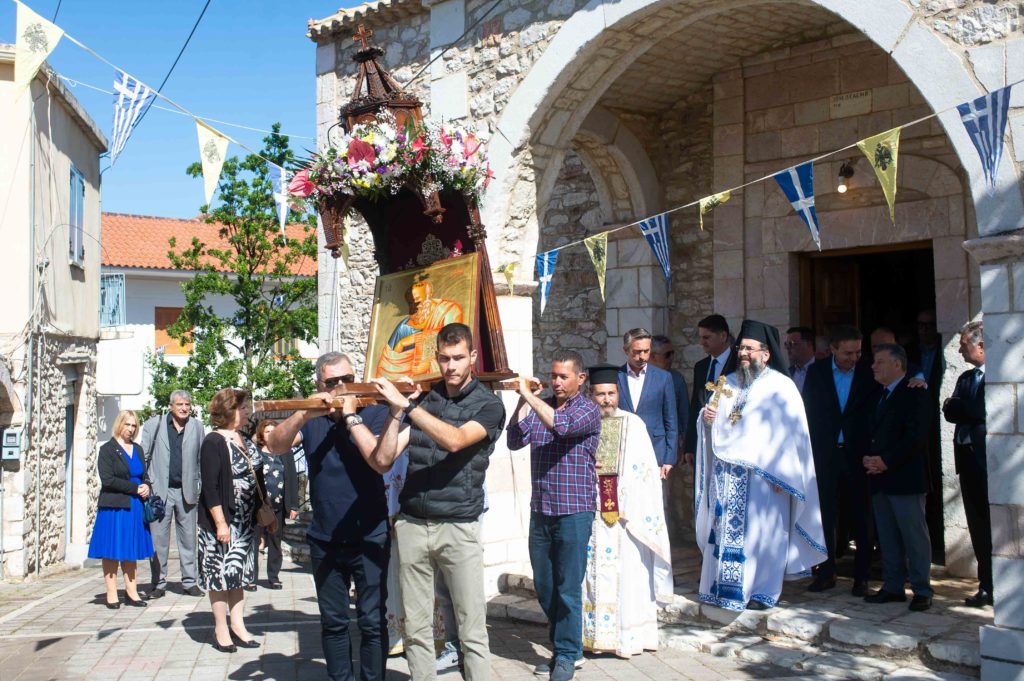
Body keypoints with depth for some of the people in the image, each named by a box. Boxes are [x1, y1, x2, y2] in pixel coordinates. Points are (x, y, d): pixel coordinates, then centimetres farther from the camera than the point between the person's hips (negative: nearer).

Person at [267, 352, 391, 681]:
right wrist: (302, 414, -25)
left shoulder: (375, 411, -6)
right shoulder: (310, 417, 5)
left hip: (369, 538, -3)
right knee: (333, 622, 14)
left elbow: (382, 462, -21)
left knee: (372, 622, 2)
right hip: (324, 540, 3)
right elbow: (275, 446, -10)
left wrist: (351, 416, -20)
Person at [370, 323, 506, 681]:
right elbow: (383, 459, 5)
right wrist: (396, 411, -9)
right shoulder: (421, 400, 11)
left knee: (472, 631, -1)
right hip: (411, 524, 4)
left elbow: (455, 440, -20)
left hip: (459, 527, -3)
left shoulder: (489, 404, 0)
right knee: (415, 629, 8)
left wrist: (405, 404, -23)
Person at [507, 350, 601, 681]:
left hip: (574, 512, -5)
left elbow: (563, 426, -25)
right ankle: (561, 646, 27)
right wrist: (523, 401, -9)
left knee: (568, 588, 1)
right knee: (544, 587, 12)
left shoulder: (588, 410, -5)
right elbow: (514, 441, -1)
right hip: (540, 511, 5)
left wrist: (530, 395, -24)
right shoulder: (539, 406, 9)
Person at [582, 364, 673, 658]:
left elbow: (645, 469, 4)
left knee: (628, 572, 0)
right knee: (593, 571, 2)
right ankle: (594, 634, 10)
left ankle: (629, 635, 9)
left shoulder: (633, 424, 6)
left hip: (627, 513, 0)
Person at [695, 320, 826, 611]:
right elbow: (716, 427, 22)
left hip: (763, 475, -5)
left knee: (761, 531, -2)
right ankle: (723, 585, 14)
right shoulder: (729, 383, 14)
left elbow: (791, 433, -8)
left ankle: (763, 590, 7)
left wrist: (780, 474, -14)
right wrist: (707, 418, -2)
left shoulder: (782, 387, -3)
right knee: (725, 530, 6)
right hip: (726, 474, 5)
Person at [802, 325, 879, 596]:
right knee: (825, 516, 7)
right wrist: (809, 451, -1)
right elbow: (807, 412, 4)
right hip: (825, 455, 1)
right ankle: (826, 572, 17)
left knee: (861, 520, 5)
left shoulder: (869, 375, -1)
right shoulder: (816, 372, 3)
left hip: (858, 456, -1)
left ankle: (861, 577, 15)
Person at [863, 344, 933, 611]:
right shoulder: (879, 395, 18)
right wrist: (868, 458, 1)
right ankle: (893, 587, 18)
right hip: (881, 478, 8)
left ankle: (922, 591, 5)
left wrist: (886, 461, -17)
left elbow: (916, 436, -16)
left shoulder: (915, 394, -8)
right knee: (888, 537, 11)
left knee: (915, 536, -2)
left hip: (905, 478, -8)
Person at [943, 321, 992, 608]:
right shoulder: (966, 377, 17)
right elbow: (950, 412, 8)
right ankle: (986, 586, 17)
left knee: (991, 525, -2)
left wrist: (958, 406, -7)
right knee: (977, 527, 10)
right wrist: (968, 411, -11)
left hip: (989, 460, -7)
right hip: (968, 458, 7)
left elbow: (988, 411, -18)